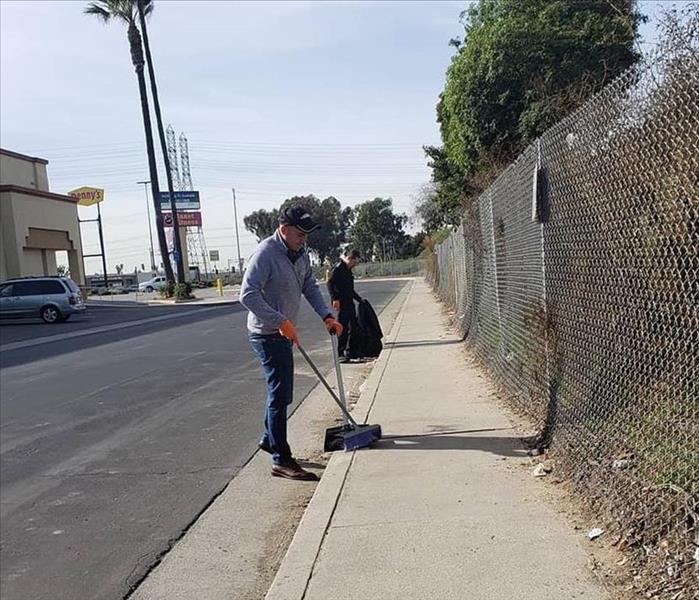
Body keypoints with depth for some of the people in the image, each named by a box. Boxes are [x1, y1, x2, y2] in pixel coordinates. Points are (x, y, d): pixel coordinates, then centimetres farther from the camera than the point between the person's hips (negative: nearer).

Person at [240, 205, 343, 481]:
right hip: (267, 334, -9)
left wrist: (327, 316, 3)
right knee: (280, 394, -8)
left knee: (280, 390, 20)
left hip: (283, 333, 9)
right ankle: (281, 460, 0)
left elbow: (310, 287, 15)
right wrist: (281, 322, -30)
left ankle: (269, 439, 39)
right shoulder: (265, 253, -21)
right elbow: (248, 295, -27)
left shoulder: (300, 253, 7)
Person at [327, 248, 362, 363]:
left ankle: (351, 352, 21)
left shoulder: (348, 270, 17)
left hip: (349, 302, 10)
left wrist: (359, 299, 29)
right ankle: (340, 354, -1)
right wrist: (334, 299, -28)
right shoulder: (338, 268, -11)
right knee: (343, 328, -7)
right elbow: (330, 283, -20)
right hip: (341, 303, -10)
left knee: (353, 326, 12)